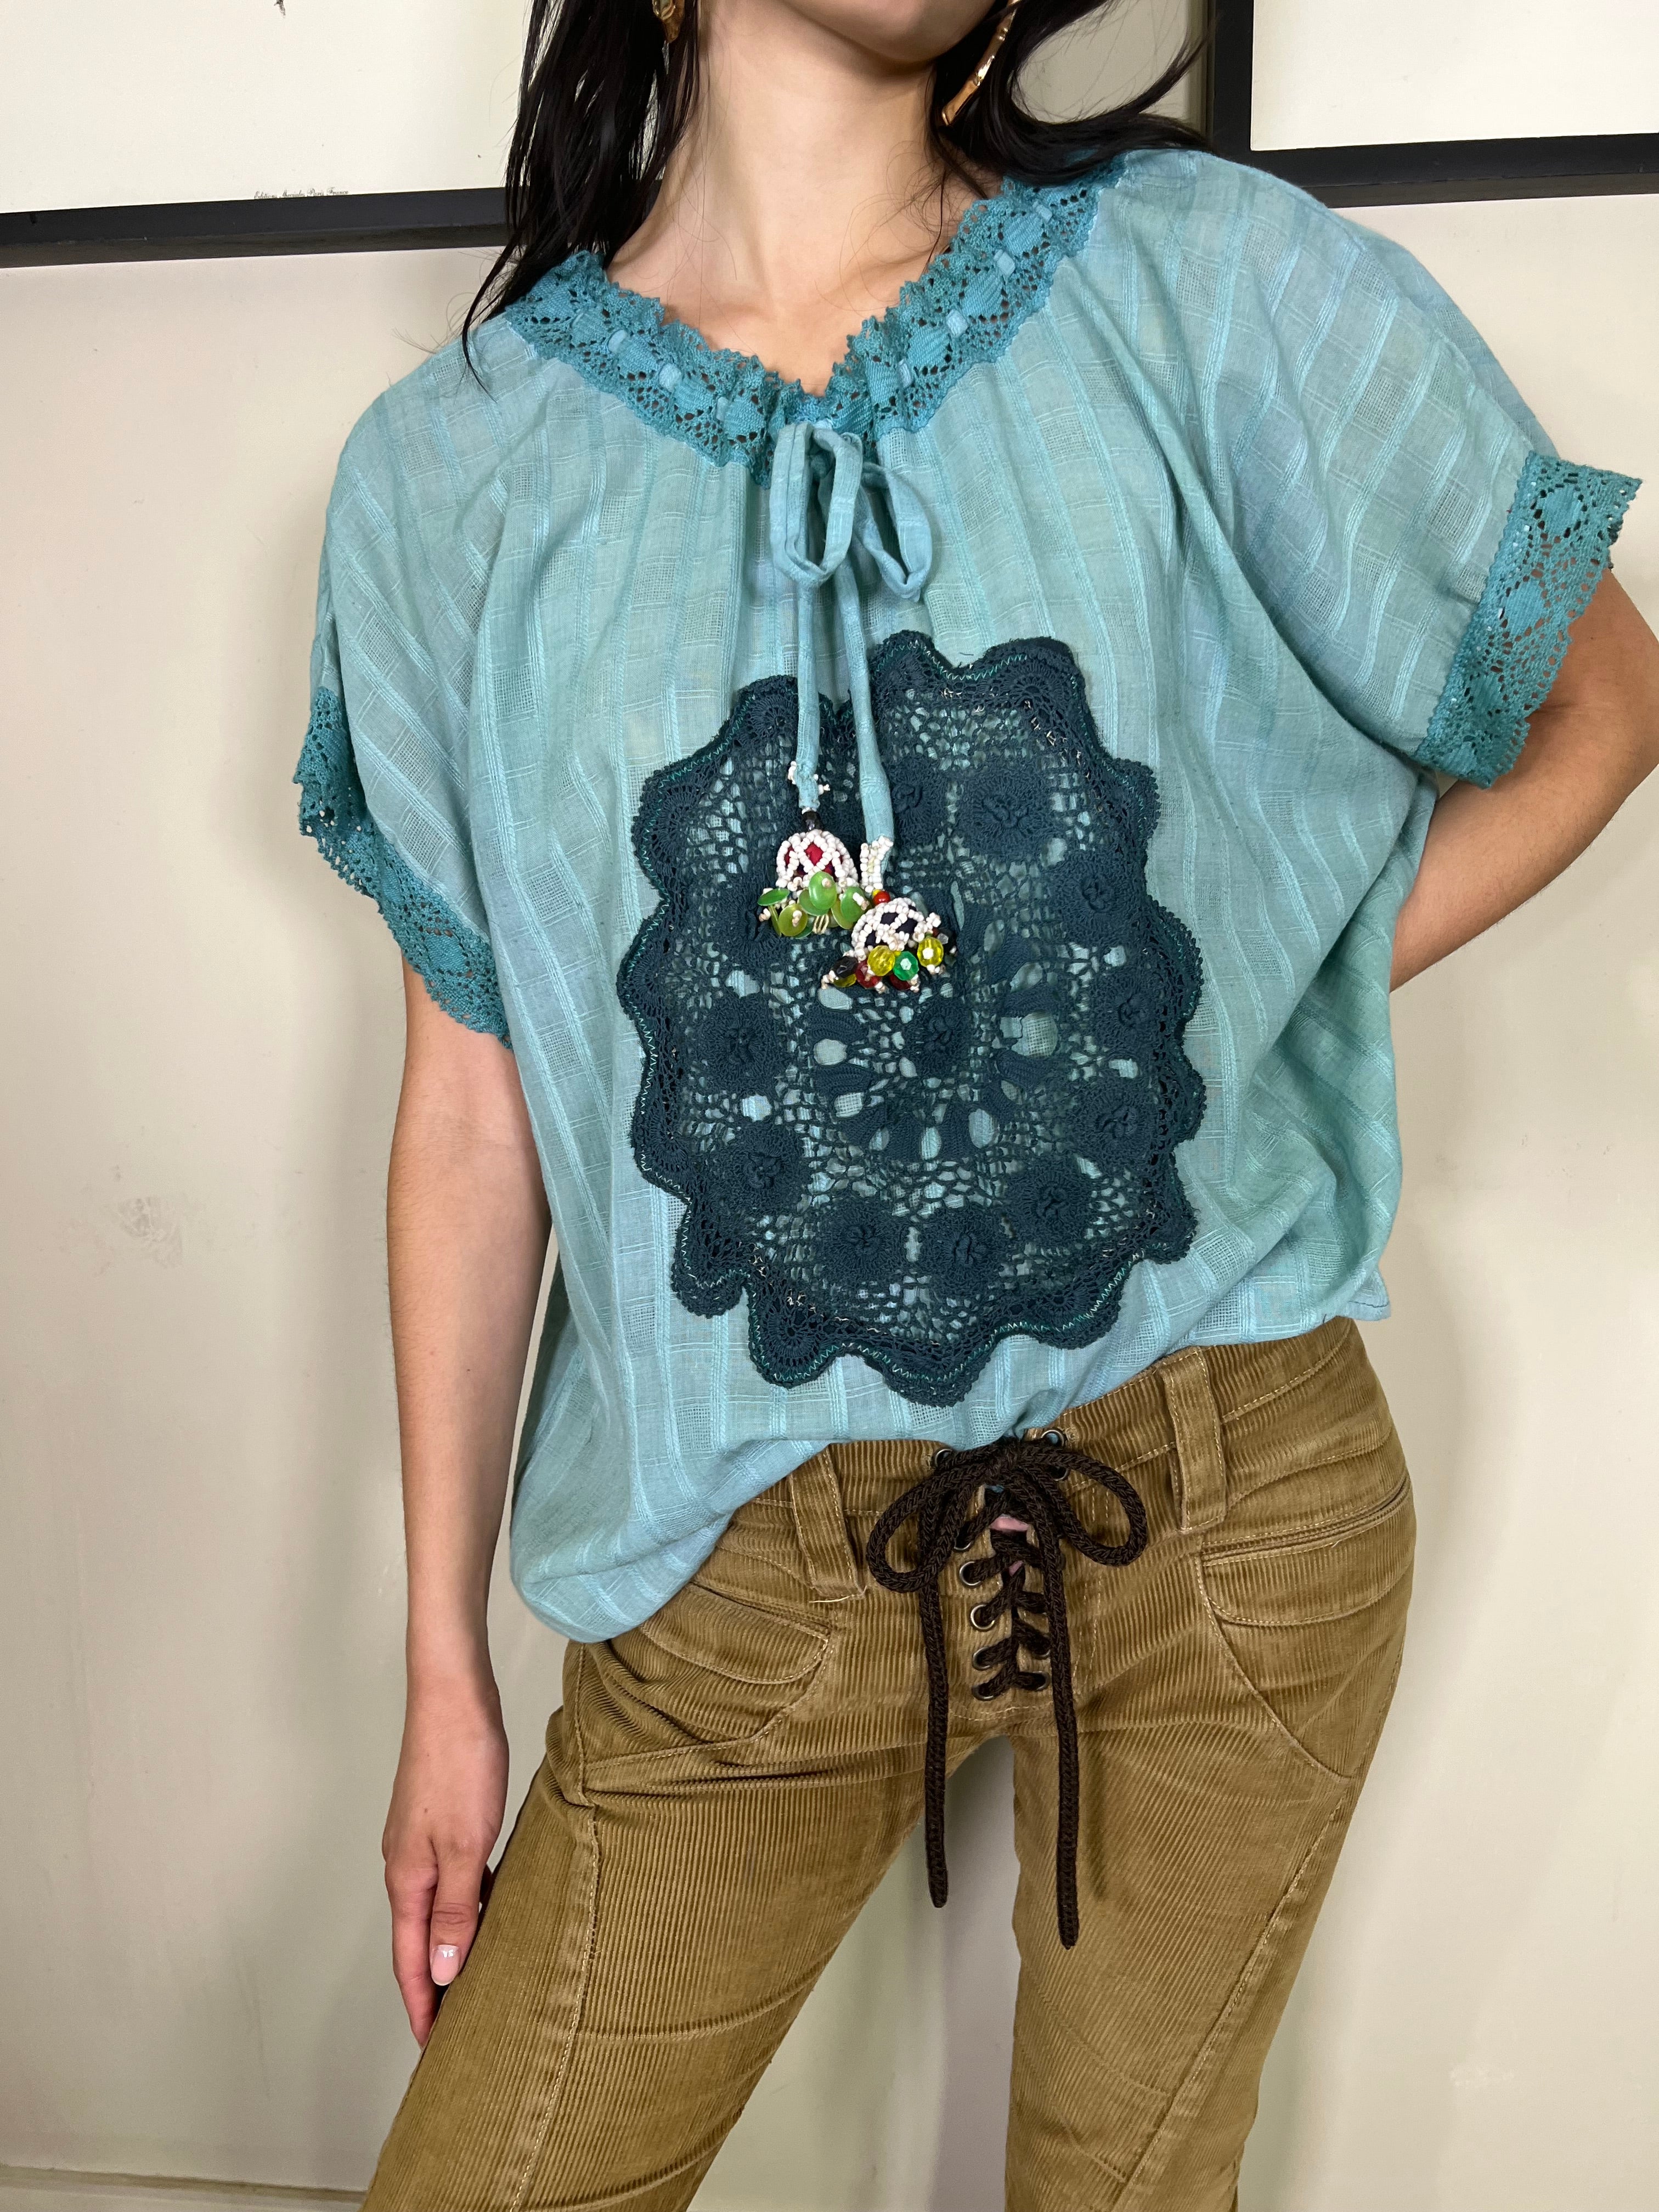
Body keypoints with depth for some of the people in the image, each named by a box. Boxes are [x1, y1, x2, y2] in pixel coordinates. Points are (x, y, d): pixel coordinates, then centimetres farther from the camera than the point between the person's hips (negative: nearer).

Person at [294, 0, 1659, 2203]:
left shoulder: (1214, 289, -4)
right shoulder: (453, 470, -1)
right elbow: (474, 1099, 1)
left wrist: (1242, 1015, -3)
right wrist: (444, 1668, 6)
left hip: (1234, 1491, 0)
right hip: (758, 1556, 1)